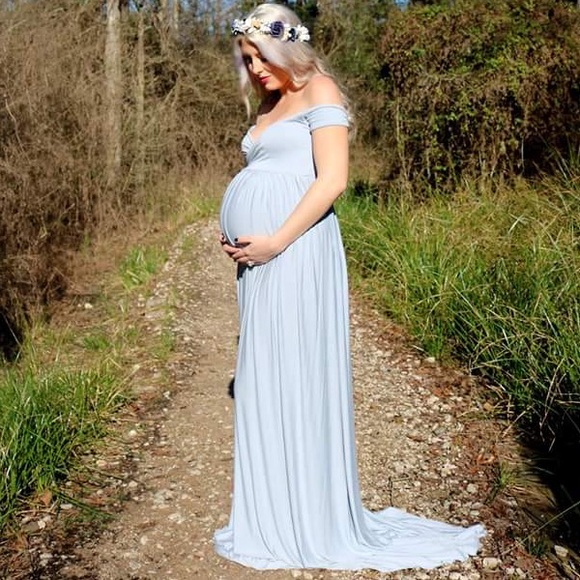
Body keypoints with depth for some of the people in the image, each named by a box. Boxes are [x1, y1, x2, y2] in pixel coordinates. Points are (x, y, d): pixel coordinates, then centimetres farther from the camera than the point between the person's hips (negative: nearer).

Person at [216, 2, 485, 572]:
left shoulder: (319, 92, -2)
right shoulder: (268, 107, 22)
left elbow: (333, 179, -14)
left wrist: (274, 242, -18)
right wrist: (233, 235, 12)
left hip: (293, 251, -8)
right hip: (259, 254, 8)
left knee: (295, 372, -4)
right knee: (265, 376, 9)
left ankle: (311, 522, 9)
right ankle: (278, 508, 20)